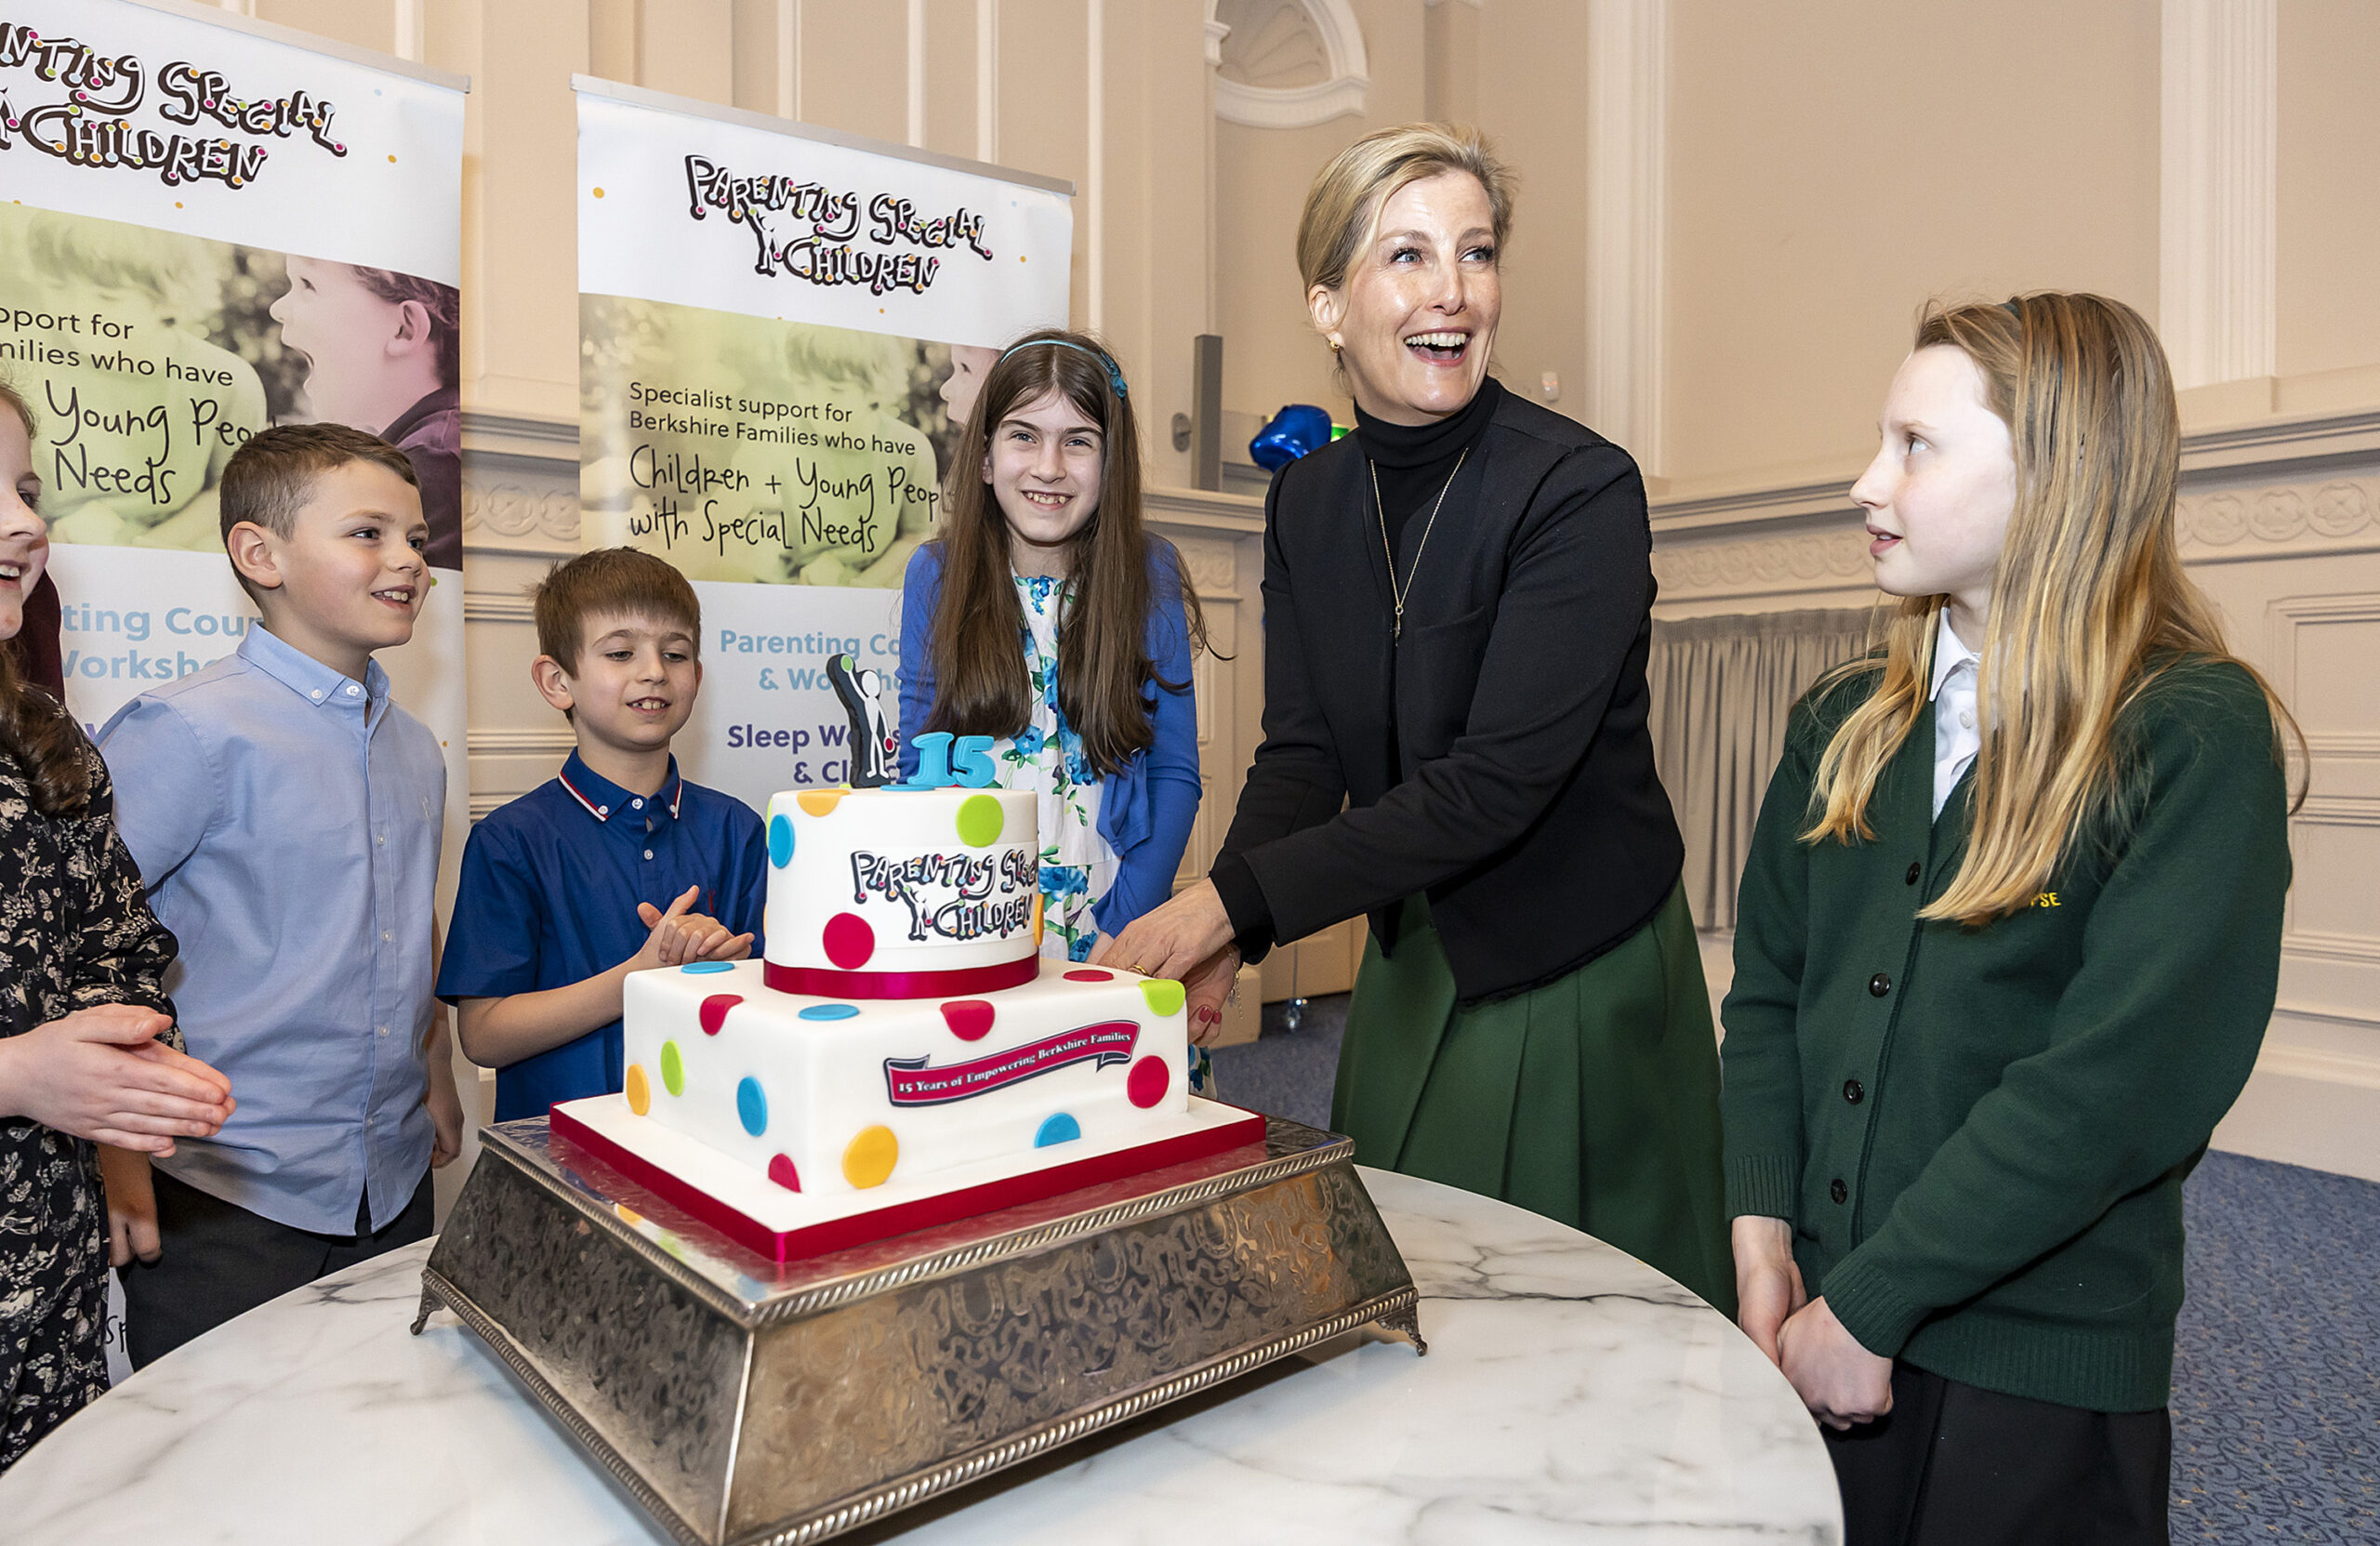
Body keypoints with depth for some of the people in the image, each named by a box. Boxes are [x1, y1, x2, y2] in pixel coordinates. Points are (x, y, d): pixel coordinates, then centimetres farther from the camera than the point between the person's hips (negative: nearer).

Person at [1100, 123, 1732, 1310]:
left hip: (1585, 985, -4)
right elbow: (1302, 756, -3)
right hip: (1412, 977, 5)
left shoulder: (1582, 490, -18)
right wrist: (1210, 942, -20)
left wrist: (1232, 900, -27)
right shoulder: (1306, 502, 0)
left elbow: (1496, 781, -24)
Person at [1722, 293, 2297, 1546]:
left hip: (2039, 1370, -4)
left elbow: (2119, 1087, -19)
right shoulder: (1843, 723, 5)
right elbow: (1766, 990, 5)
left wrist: (1865, 1305, -17)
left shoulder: (2199, 738, -12)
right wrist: (1763, 1234, -6)